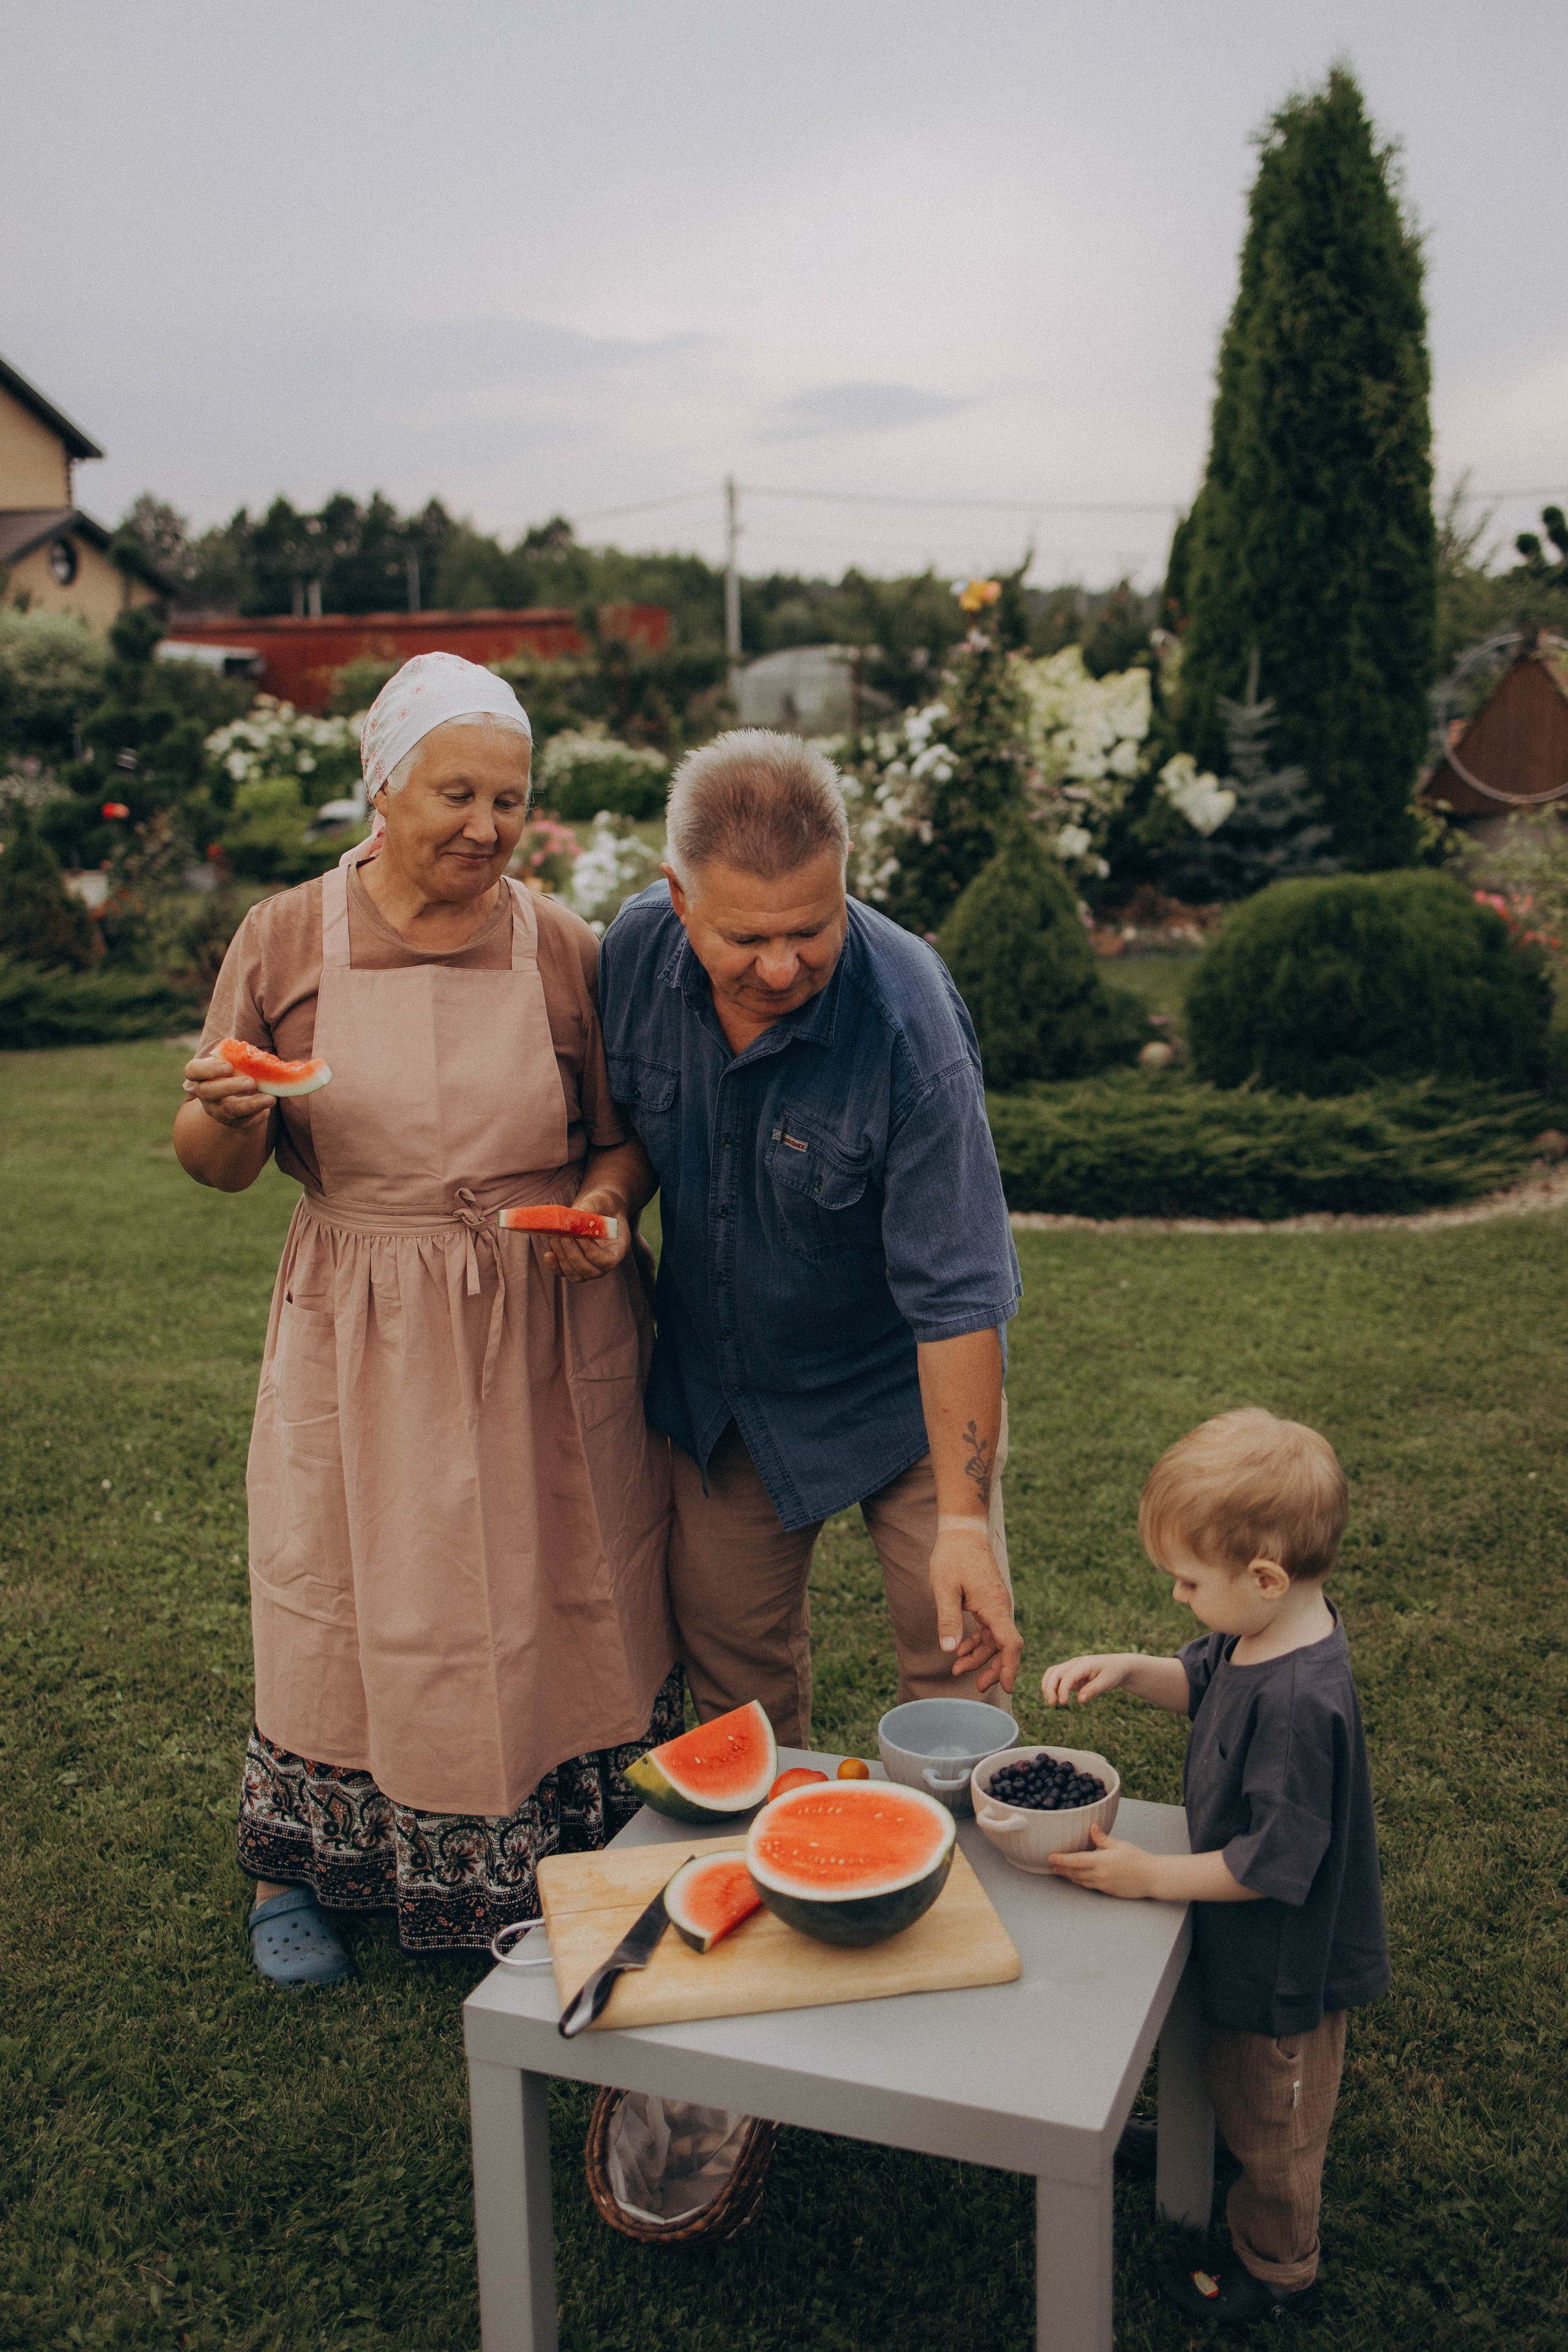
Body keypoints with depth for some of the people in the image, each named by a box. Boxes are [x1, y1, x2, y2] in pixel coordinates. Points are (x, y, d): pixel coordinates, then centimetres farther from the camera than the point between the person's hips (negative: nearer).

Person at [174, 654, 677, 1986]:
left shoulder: (564, 950, -1)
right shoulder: (284, 941, -2)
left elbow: (625, 1135, 7)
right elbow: (218, 1165, 2)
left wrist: (607, 1201, -14)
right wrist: (226, 1115, -20)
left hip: (553, 1337, 1)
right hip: (365, 1341, 0)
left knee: (561, 1601, 10)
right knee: (347, 1604, 11)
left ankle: (565, 1874, 34)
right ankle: (295, 1868, 37)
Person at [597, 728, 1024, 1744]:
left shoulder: (909, 1021, -31)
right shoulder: (637, 946, -17)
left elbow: (957, 1293, -29)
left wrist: (963, 1518, -30)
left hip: (897, 1387, -4)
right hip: (714, 1383, 4)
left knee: (963, 1652, 1)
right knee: (731, 1662, 15)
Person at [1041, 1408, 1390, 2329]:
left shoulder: (1300, 1701, -39)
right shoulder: (1262, 1631, -12)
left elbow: (1275, 1862, -33)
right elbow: (1201, 1682, 8)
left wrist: (1150, 1876, -24)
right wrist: (1128, 1669, -11)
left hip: (1288, 1962, -8)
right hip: (1248, 1943, 8)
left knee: (1273, 2119, 18)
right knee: (1231, 2076, 34)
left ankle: (1278, 2270, 41)